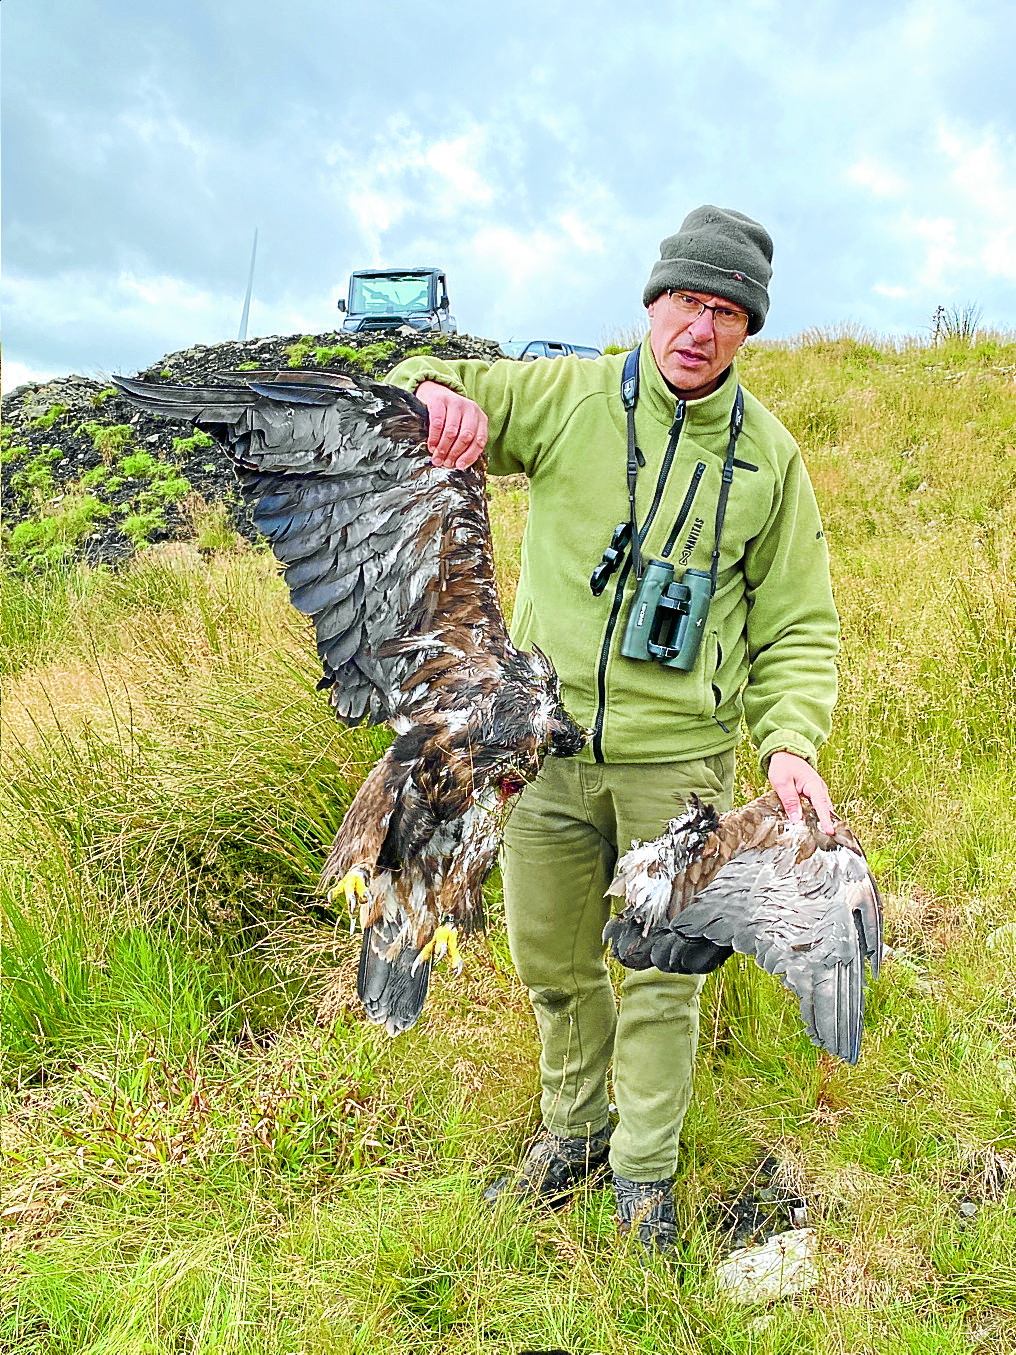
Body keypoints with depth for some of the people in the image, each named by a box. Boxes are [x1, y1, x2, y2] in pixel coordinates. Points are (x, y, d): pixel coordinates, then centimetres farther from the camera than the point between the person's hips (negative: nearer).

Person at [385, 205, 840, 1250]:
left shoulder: (769, 457, 1)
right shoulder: (564, 397, -2)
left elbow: (797, 624, 4)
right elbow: (407, 390, 7)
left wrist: (789, 742, -12)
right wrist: (434, 391, -19)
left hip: (676, 760, -1)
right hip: (545, 745, 1)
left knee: (661, 972, 11)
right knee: (551, 958, 17)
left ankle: (645, 1167, 37)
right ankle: (573, 1129, 44)